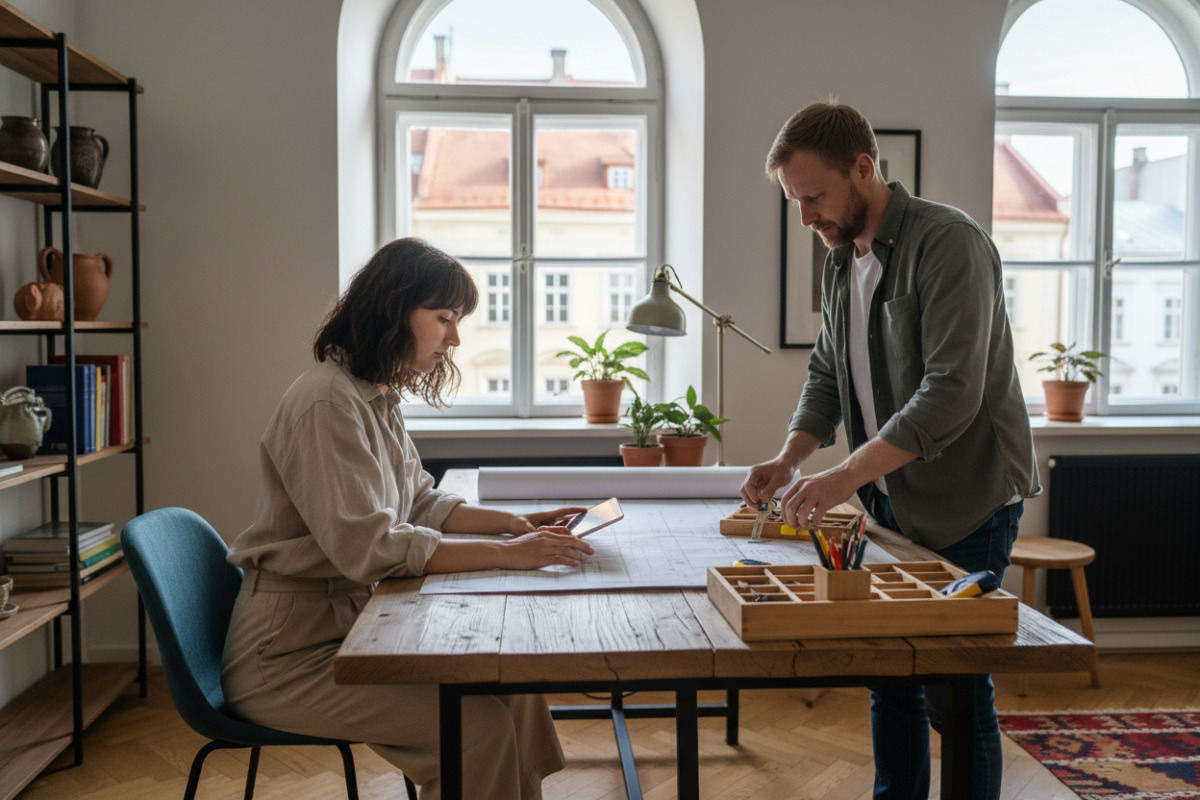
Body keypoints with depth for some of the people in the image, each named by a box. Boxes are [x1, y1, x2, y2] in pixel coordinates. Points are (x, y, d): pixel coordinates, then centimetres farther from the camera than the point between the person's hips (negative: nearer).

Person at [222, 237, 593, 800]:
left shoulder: (378, 399, 10)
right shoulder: (328, 403, -20)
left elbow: (421, 503, 16)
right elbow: (368, 546, -26)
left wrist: (512, 523, 1)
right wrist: (503, 553, -28)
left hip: (348, 622, 9)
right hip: (288, 652, -9)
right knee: (479, 725, -20)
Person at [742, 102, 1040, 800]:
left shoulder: (948, 243, -18)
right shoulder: (841, 261, 9)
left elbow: (953, 392, -27)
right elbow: (827, 375, 13)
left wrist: (848, 473, -31)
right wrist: (791, 460, -3)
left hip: (962, 501, -8)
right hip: (889, 499, 8)